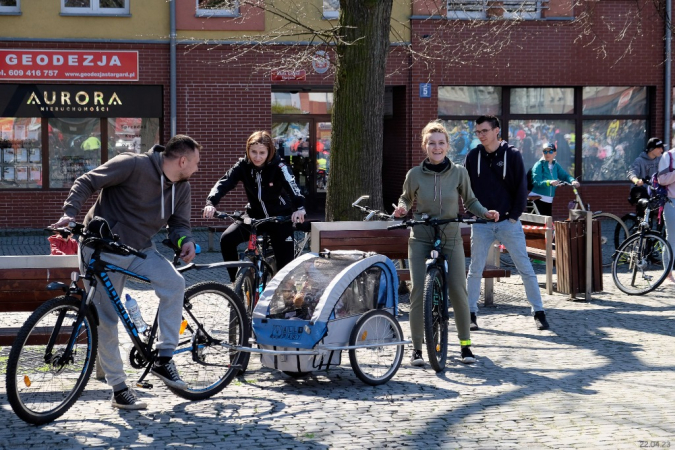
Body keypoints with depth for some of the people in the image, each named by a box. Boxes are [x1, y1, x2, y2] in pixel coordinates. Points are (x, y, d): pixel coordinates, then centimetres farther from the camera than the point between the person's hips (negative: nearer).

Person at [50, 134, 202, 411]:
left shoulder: (182, 187, 4)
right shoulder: (133, 165, -18)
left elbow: (179, 222, 10)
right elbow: (87, 182, -14)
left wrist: (185, 240, -14)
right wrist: (70, 212, -30)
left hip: (140, 250, 5)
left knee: (174, 283, -23)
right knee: (106, 320, -4)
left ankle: (163, 359, -14)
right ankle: (119, 388, 8)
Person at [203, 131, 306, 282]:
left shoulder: (279, 167, -20)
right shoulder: (243, 166, -11)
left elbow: (292, 186, -38)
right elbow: (224, 183, -23)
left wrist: (299, 207, -58)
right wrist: (211, 203, -43)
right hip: (254, 215, 3)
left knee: (285, 262, -11)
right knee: (227, 239, -17)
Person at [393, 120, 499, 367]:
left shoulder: (458, 172, -4)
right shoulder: (414, 174, -5)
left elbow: (470, 201, 7)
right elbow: (406, 198, 12)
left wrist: (485, 213, -11)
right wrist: (402, 208, -10)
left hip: (451, 238, 0)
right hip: (420, 238, 0)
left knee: (458, 291, -6)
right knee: (418, 291, -7)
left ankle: (465, 344, 9)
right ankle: (417, 348, 3)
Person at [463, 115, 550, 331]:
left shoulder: (512, 155, -2)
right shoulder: (473, 157, 3)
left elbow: (521, 187, -1)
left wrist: (515, 215, -6)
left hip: (508, 222, -2)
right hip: (481, 223, 2)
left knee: (525, 268, -1)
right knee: (475, 270, 3)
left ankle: (539, 312, 5)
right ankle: (471, 314, 13)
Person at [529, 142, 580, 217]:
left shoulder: (556, 165, 11)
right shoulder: (539, 165, -8)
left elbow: (565, 175, 1)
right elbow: (536, 182, -20)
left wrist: (573, 181, -21)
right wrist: (549, 182, -37)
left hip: (549, 200, 6)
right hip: (537, 199, -6)